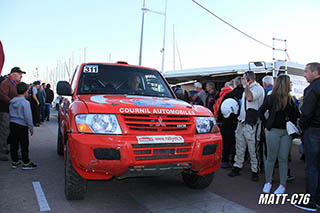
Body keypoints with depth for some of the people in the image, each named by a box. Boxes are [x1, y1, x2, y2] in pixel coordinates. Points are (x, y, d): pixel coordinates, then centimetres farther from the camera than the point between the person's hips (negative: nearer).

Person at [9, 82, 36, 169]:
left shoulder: (12, 102, 7)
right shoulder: (25, 102, -15)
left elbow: (10, 114, 14)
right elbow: (28, 117, -16)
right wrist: (31, 128, -9)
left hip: (12, 124, 7)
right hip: (22, 126, -7)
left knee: (13, 144, 14)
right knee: (24, 145, 2)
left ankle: (15, 162, 23)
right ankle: (26, 163, 8)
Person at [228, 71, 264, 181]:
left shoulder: (258, 88, -9)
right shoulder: (248, 88, 18)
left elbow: (250, 97, -28)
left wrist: (246, 85, -16)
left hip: (251, 124, -8)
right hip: (242, 122, 8)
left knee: (253, 149, 0)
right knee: (239, 147, 13)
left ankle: (255, 171, 12)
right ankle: (237, 167, 23)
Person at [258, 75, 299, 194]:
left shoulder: (290, 99, 8)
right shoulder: (272, 98, -6)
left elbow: (296, 115, 12)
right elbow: (261, 112, -4)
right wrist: (267, 125, -6)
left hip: (286, 132, 4)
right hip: (273, 131, -4)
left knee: (283, 159, 6)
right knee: (271, 158, 4)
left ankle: (283, 185, 14)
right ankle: (268, 182, 18)